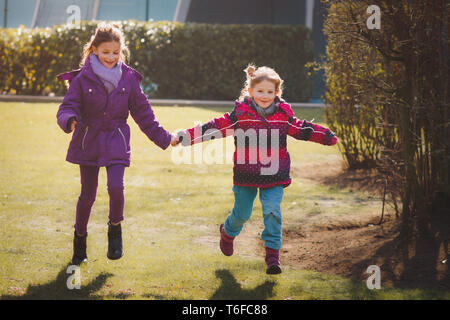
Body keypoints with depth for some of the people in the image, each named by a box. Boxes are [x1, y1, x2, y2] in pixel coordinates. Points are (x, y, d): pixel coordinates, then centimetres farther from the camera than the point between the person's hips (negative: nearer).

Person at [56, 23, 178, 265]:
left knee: (116, 186, -18)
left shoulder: (128, 79, 1)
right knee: (87, 193, 7)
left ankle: (115, 228, 8)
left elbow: (143, 112, 7)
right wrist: (69, 120, -33)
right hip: (88, 142, 0)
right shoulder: (82, 79, -5)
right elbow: (68, 107, -9)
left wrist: (163, 138, 6)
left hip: (116, 142, 0)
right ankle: (80, 238, 27)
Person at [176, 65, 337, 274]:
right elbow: (217, 127, -4)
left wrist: (327, 137, 15)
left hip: (274, 175, 1)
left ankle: (272, 254, -6)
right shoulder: (240, 113, -8)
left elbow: (301, 129, 14)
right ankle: (228, 232, 45)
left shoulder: (283, 113, -1)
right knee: (242, 213, 11)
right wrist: (188, 136, -9)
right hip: (246, 175, -1)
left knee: (272, 211, -13)